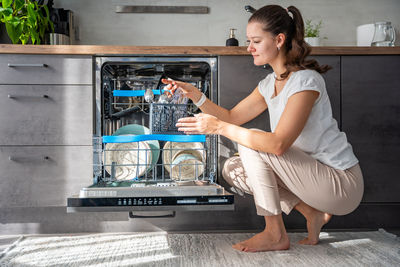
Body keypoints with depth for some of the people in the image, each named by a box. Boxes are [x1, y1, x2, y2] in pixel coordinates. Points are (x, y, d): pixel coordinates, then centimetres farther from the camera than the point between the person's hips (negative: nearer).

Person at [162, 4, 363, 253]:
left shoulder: (306, 81, -21)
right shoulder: (270, 83, 7)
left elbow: (278, 144, -31)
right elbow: (232, 116, 8)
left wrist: (219, 127, -31)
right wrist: (194, 93, -3)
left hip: (343, 184, -9)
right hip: (313, 172, 9)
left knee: (251, 145, -19)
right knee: (233, 171, 3)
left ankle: (276, 234, -6)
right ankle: (314, 214, 5)